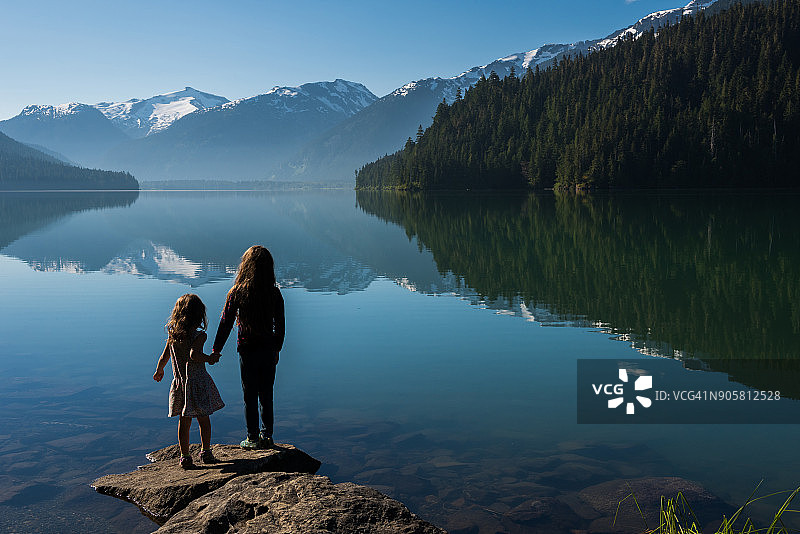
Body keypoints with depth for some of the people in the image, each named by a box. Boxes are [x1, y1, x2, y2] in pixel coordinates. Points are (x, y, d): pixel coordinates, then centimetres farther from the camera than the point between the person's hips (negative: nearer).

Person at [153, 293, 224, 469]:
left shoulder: (172, 335, 3)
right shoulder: (199, 335, -14)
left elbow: (164, 357, 11)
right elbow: (194, 355, -30)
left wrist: (159, 371, 28)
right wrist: (210, 359, -15)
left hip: (180, 383, 5)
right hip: (198, 381, -5)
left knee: (184, 421, 11)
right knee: (204, 420, 9)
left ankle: (185, 457, 15)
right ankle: (206, 453, 15)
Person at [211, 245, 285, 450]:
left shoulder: (237, 292, -11)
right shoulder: (274, 293, -4)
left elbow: (225, 323, -6)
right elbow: (280, 325, 4)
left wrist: (216, 350, 3)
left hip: (247, 350, -3)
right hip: (269, 350, 3)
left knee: (250, 396, 8)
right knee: (266, 395, 14)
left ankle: (253, 439, 14)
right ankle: (267, 437, 21)